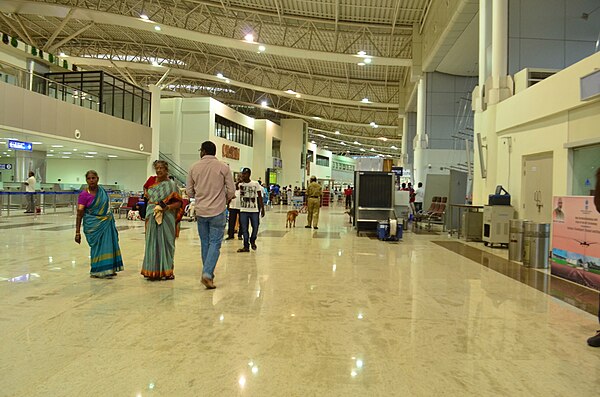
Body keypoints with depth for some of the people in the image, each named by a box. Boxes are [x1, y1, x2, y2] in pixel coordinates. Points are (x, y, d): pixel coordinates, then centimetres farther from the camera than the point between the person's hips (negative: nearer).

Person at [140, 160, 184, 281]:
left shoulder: (171, 185, -4)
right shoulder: (152, 184, 12)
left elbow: (179, 203, -8)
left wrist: (168, 207, -25)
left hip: (166, 219, -5)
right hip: (152, 218, 5)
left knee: (165, 242, 0)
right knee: (152, 243, 7)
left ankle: (166, 271, 9)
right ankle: (152, 270, 16)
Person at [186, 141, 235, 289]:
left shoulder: (194, 167, 1)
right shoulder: (223, 167, -5)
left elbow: (189, 191, 7)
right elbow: (231, 190, -3)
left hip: (200, 211, 3)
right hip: (217, 211, -3)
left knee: (205, 243, 14)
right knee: (215, 243, 2)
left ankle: (208, 273, 23)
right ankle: (207, 273, -11)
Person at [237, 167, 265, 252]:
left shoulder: (255, 184, -2)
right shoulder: (240, 184, 0)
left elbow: (260, 197, 2)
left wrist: (262, 209, 0)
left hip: (254, 210, -1)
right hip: (243, 210, 1)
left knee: (255, 227, 5)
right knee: (244, 229, 3)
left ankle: (252, 241, 31)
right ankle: (246, 246, 13)